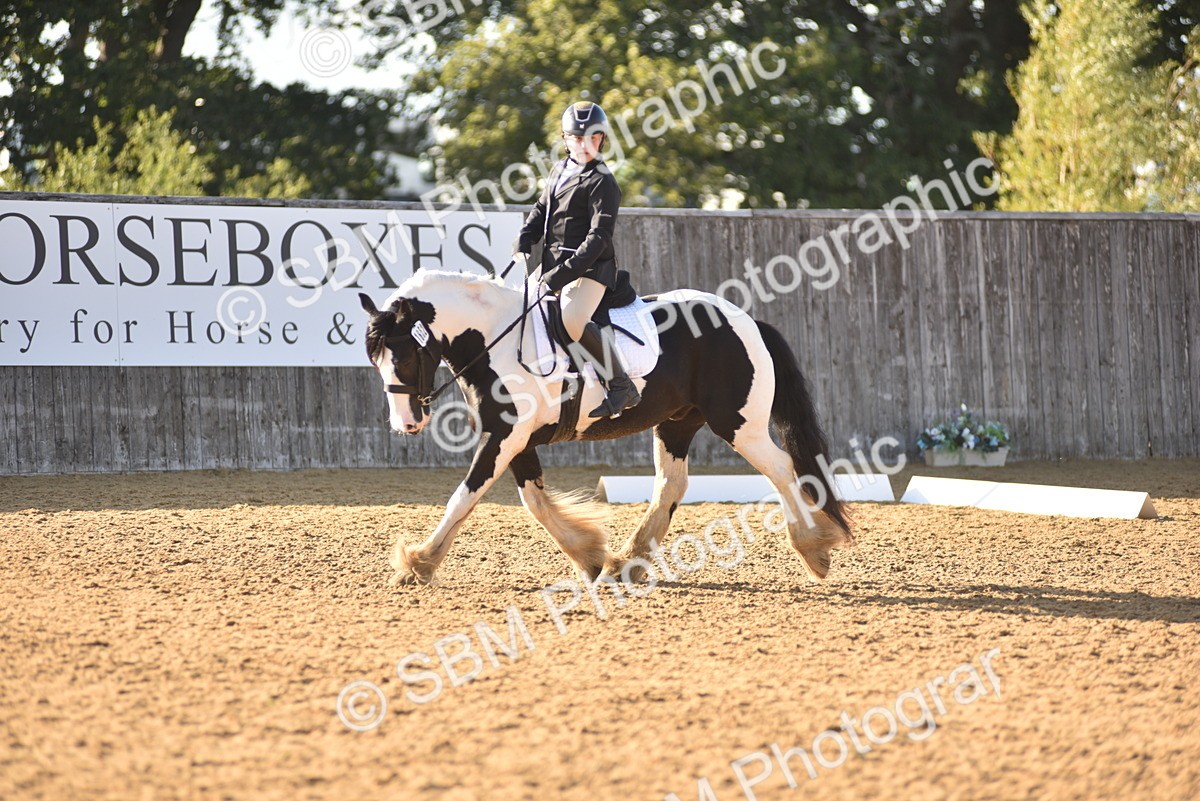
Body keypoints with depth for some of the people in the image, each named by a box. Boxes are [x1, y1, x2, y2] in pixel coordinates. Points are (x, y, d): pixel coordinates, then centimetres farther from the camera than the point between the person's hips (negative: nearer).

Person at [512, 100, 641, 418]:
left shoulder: (602, 182, -11)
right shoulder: (560, 171, 15)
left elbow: (599, 237, -18)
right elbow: (540, 212, 23)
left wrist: (564, 272, -26)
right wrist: (522, 245, 3)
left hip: (590, 266, -9)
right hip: (554, 262, 9)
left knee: (572, 320, -33)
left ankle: (622, 388, -25)